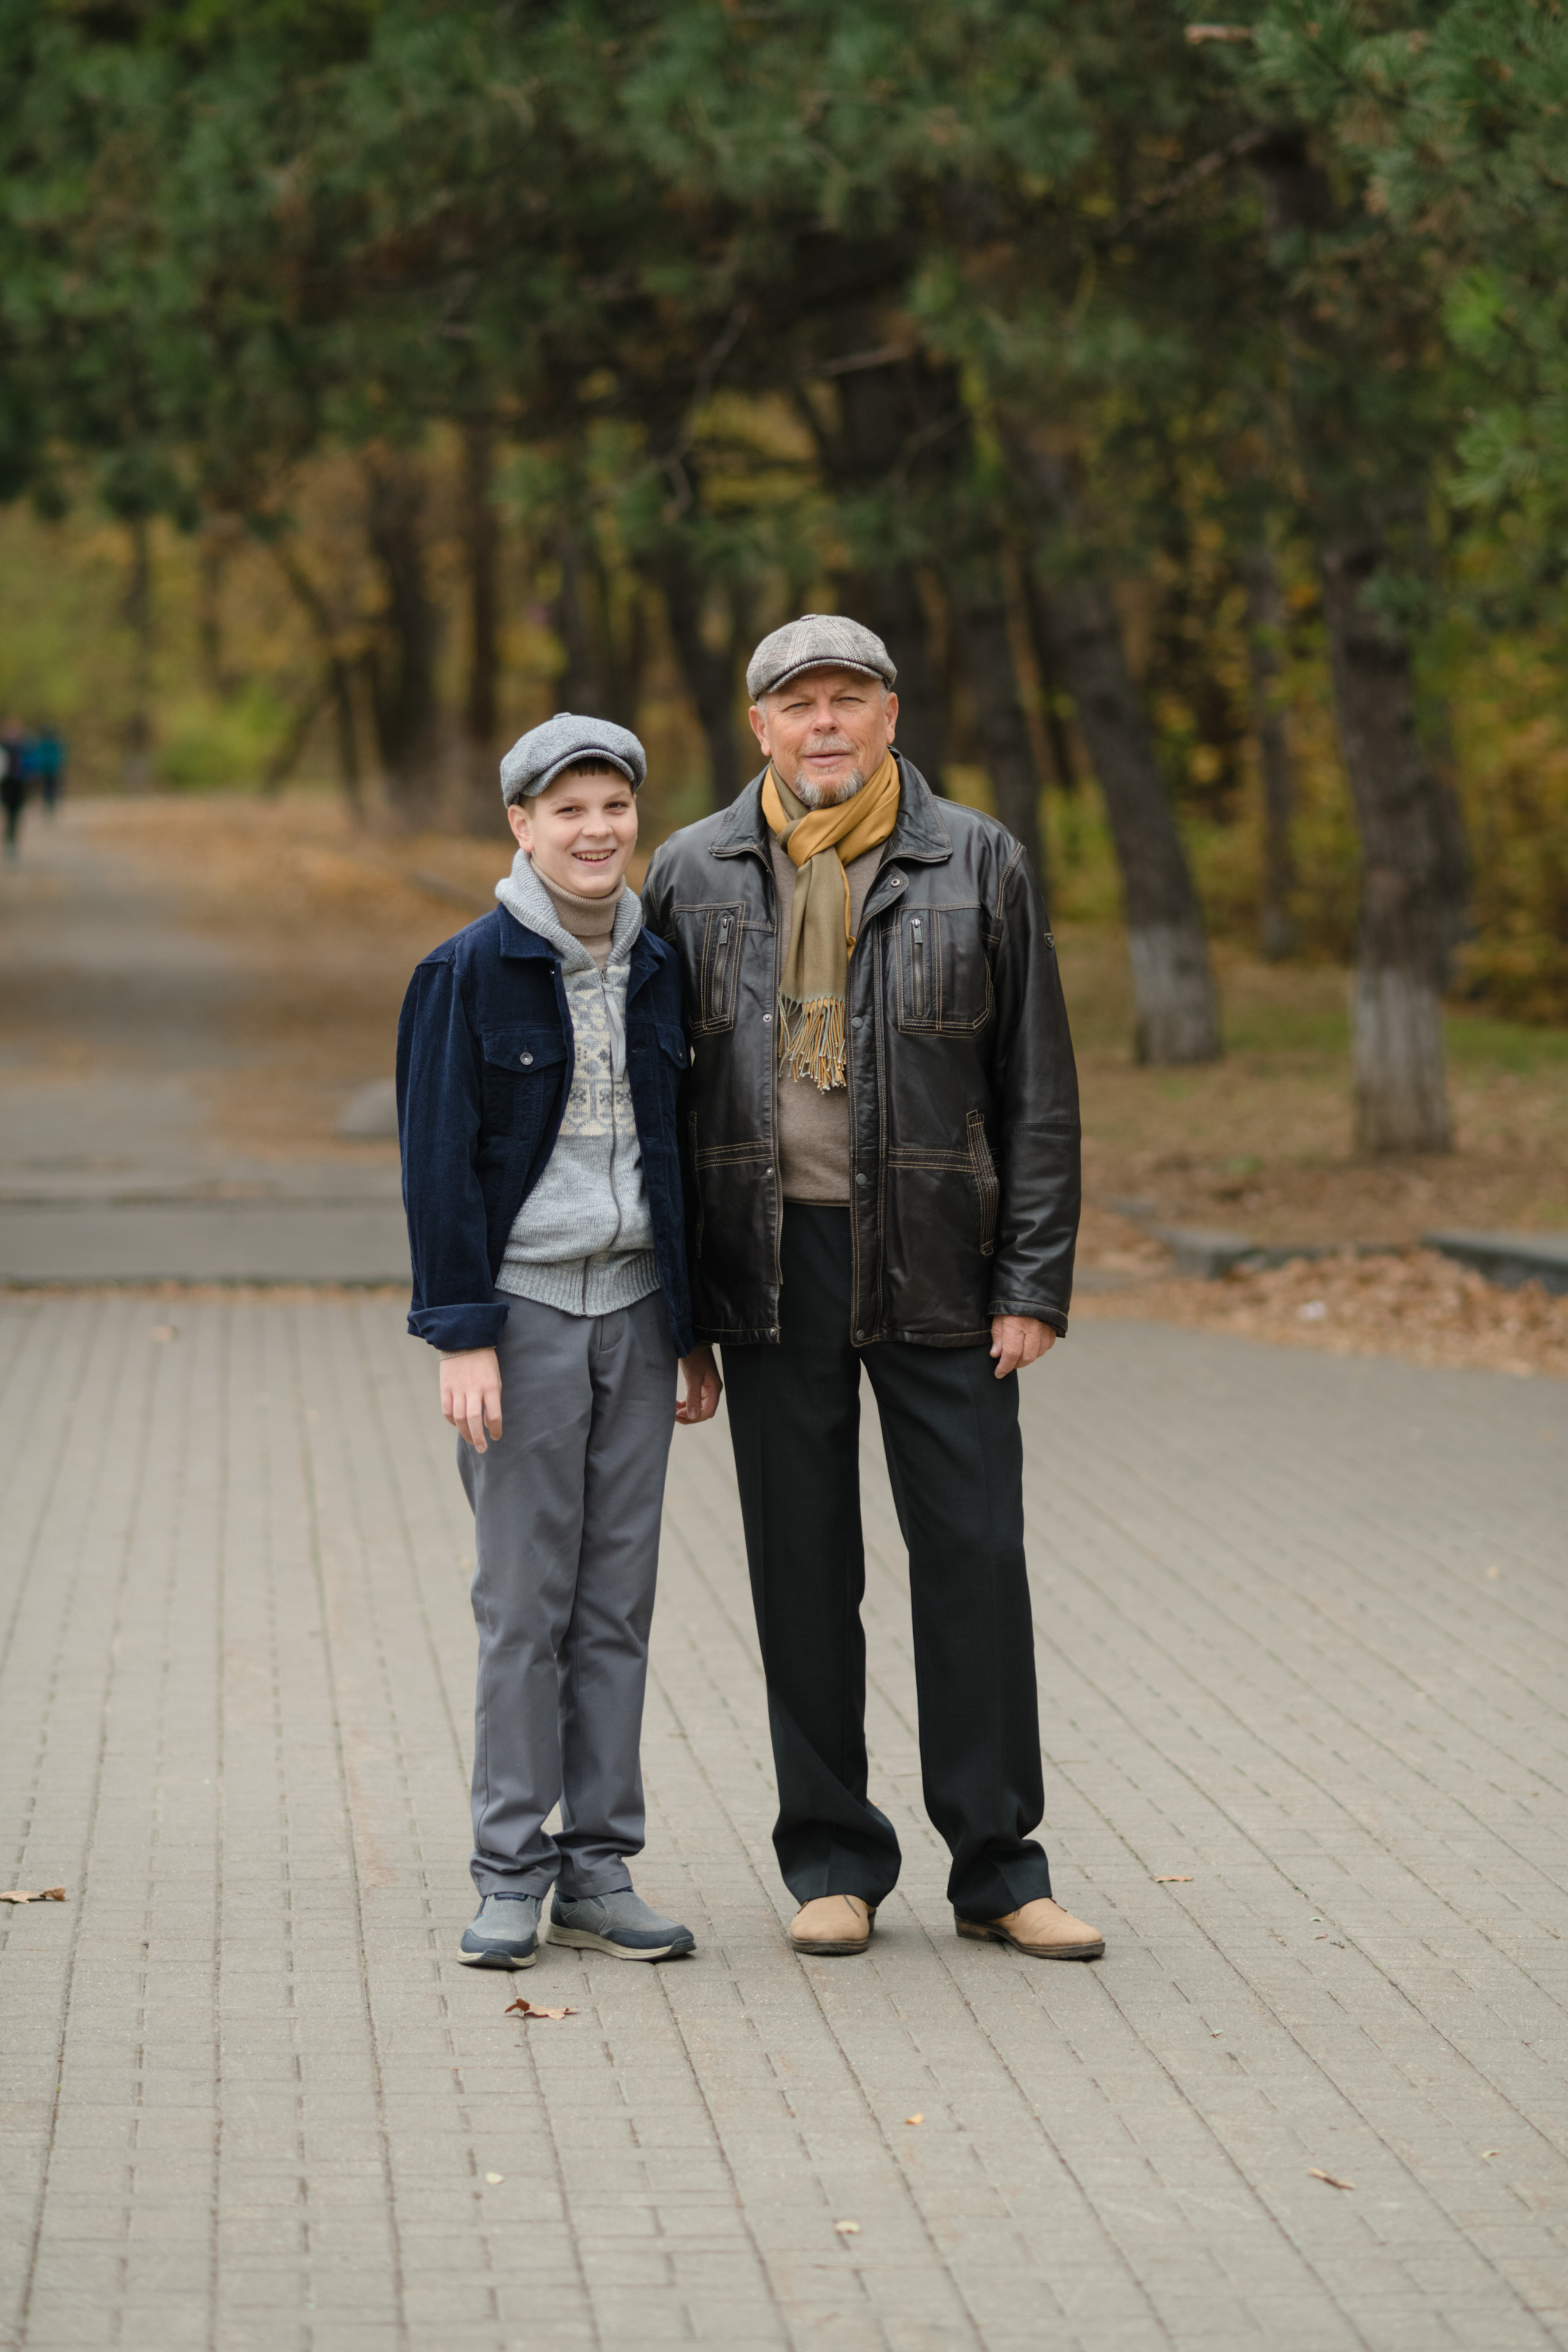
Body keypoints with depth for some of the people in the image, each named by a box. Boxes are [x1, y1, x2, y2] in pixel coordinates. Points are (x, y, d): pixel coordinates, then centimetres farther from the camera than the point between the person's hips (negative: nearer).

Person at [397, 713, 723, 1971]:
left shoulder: (660, 970, 8)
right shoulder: (471, 973, -6)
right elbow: (441, 1161, -7)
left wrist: (698, 1330, 13)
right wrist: (463, 1334, -13)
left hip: (635, 1311, 4)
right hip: (524, 1310, -4)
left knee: (619, 1598, 6)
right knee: (524, 1599, -2)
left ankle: (599, 1867, 12)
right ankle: (511, 1873, 5)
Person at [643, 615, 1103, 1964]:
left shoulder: (977, 865, 2)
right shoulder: (694, 875, 6)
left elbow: (1040, 1092, 2)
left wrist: (1035, 1283, -4)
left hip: (936, 1272, -1)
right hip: (770, 1270, 1)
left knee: (976, 1558, 1)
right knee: (803, 1571, 6)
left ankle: (997, 1865, 11)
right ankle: (833, 1862, 16)